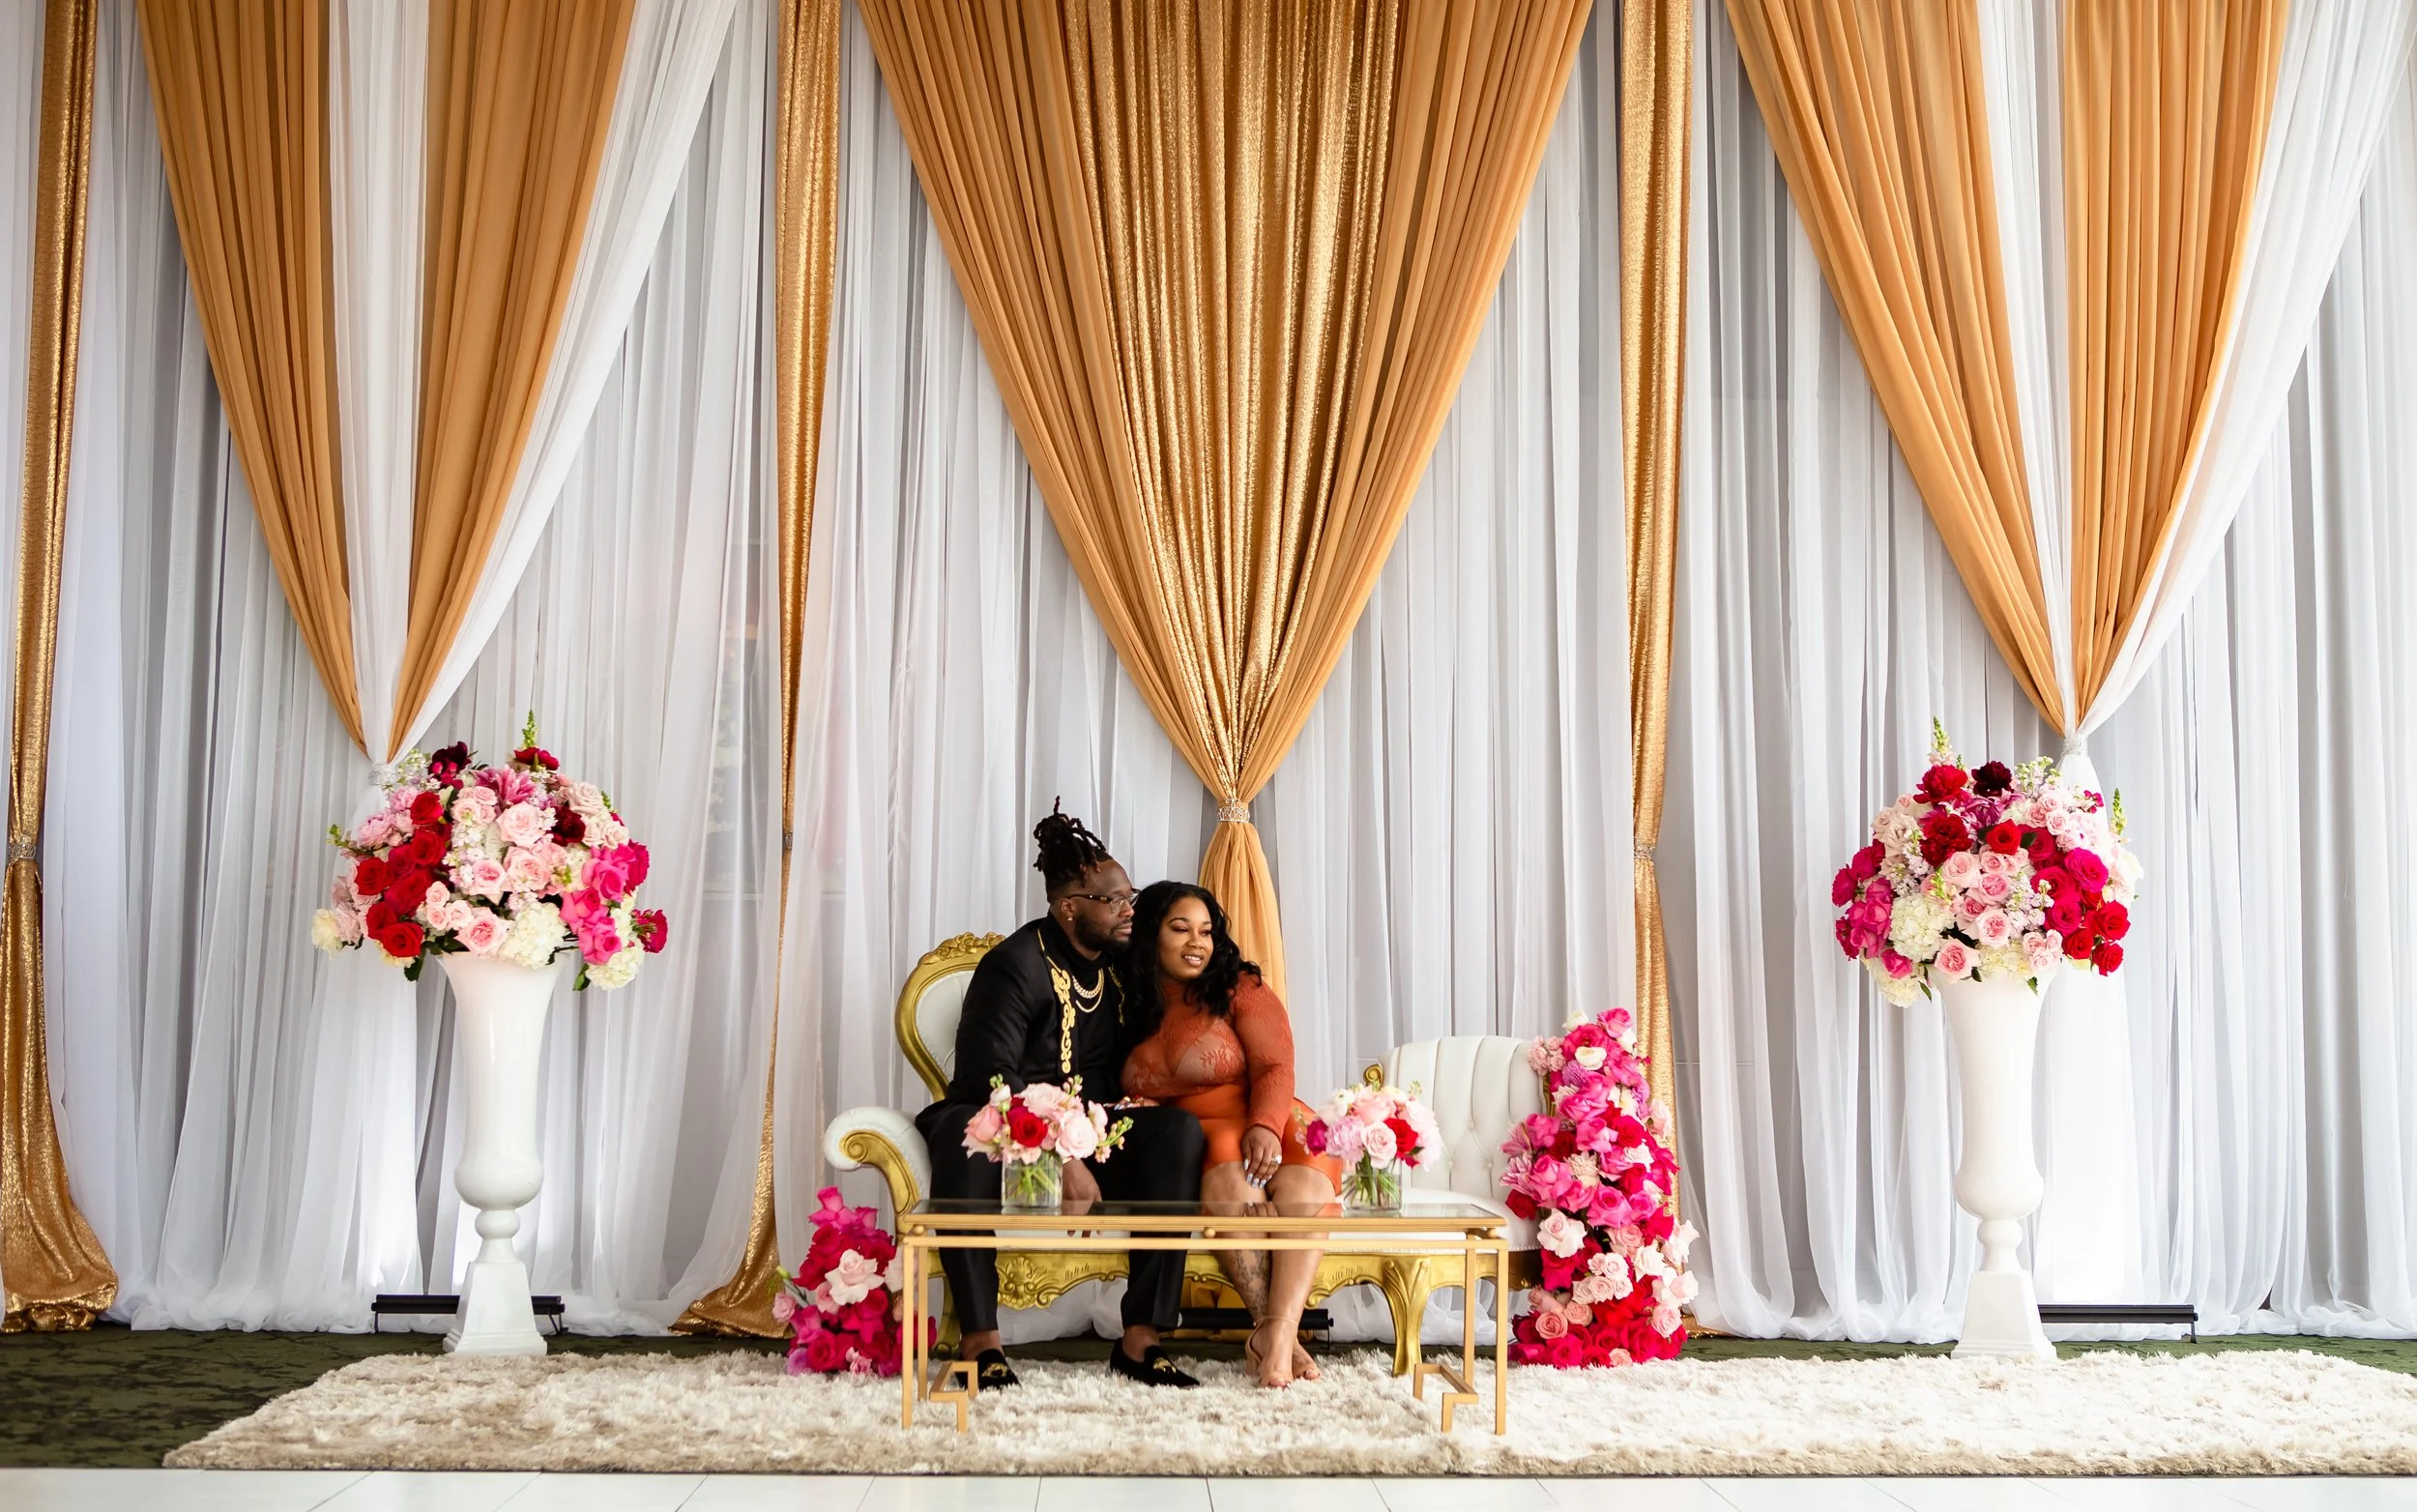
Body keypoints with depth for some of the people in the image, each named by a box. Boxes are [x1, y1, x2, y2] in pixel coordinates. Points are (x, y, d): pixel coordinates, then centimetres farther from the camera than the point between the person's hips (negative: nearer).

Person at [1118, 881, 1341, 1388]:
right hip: (1191, 1144, 0)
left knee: (1304, 1178, -36)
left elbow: (1274, 1067, -5)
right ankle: (1272, 1329, -43)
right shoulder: (1131, 1013, 16)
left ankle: (1279, 1331, -51)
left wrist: (1265, 1127, -26)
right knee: (1228, 1171, -36)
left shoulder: (1241, 990, 8)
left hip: (1267, 1127, 0)